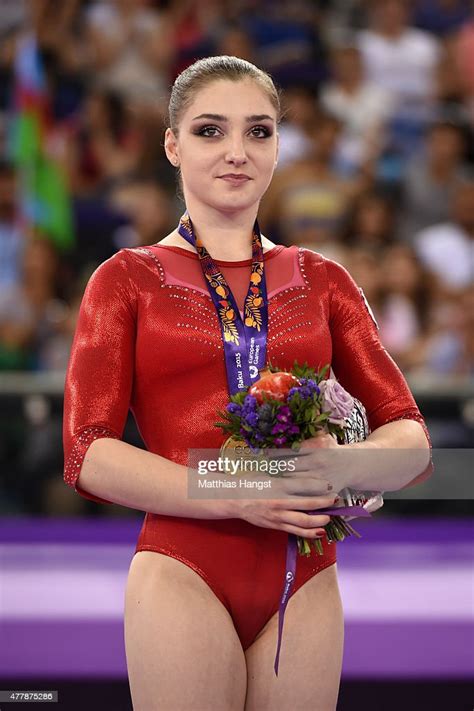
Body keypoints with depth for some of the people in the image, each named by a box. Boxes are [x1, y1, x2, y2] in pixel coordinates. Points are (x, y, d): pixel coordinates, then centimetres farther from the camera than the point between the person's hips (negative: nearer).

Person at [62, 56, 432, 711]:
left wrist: (333, 470, -14)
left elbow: (411, 442, 8)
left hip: (305, 586, 3)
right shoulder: (127, 280, 5)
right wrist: (235, 496, -17)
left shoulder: (322, 282, 13)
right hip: (182, 576, -3)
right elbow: (89, 455, -4)